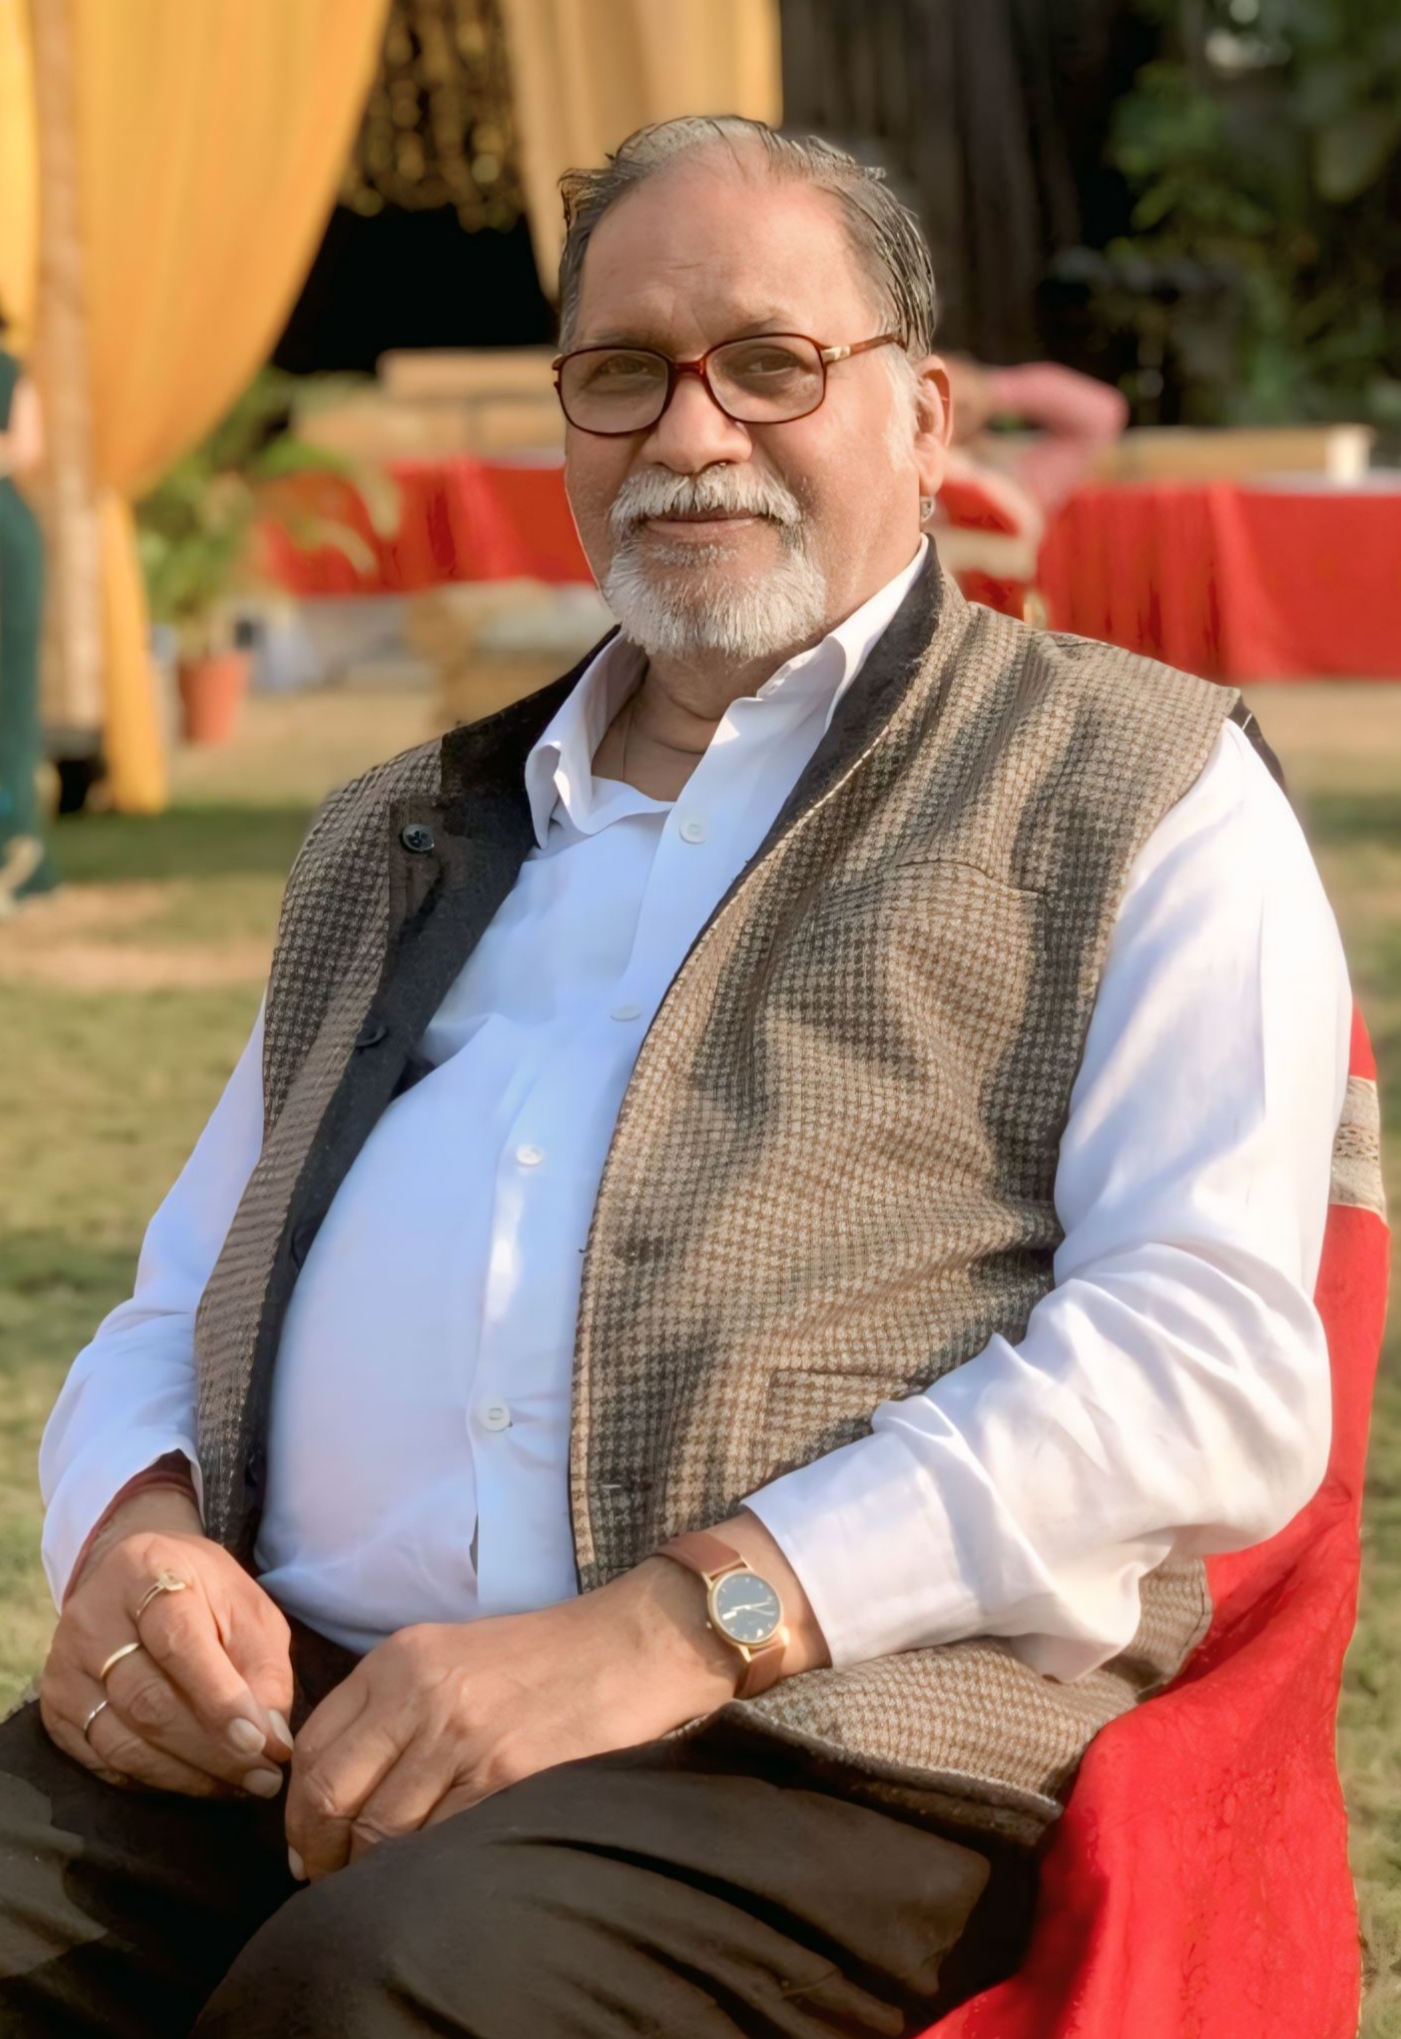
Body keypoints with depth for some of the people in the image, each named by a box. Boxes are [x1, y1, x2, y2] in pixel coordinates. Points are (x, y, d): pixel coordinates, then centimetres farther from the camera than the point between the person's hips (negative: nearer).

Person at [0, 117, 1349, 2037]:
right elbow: (183, 1302, 28)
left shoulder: (1139, 791, 11)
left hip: (811, 1730, -5)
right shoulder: (398, 842, 29)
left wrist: (683, 1623, -16)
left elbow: (1215, 1364, -3)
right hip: (285, 1714, 5)